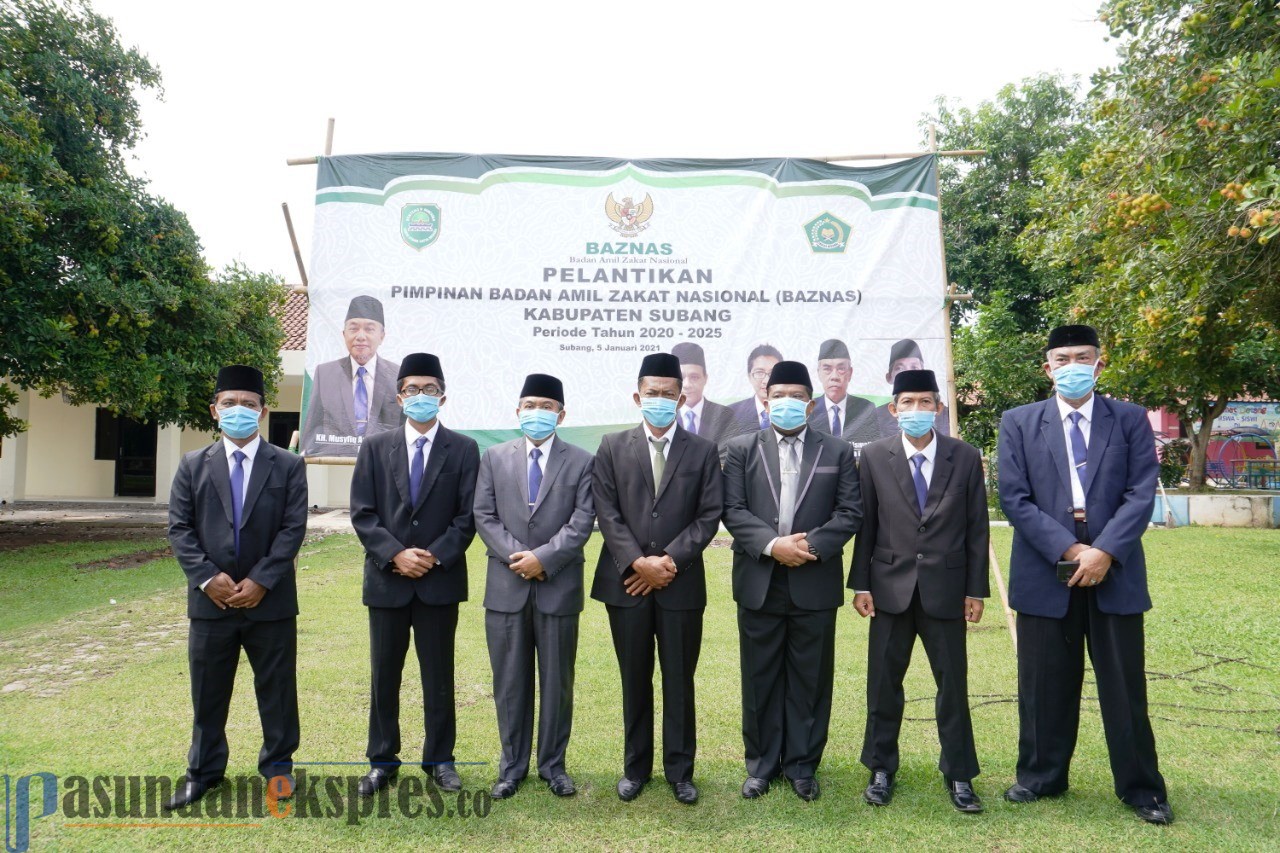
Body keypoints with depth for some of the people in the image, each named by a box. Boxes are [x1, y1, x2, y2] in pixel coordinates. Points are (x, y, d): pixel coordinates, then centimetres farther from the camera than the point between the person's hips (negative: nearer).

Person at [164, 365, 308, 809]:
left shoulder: (288, 466, 0)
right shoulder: (193, 465, 6)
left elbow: (293, 529, -6)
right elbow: (179, 529, 1)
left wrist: (261, 581, -14)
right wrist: (207, 578, -12)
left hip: (271, 601, -1)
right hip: (210, 600, 2)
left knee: (277, 688, 9)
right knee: (208, 691, 12)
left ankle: (278, 763, 26)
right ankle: (204, 770, 28)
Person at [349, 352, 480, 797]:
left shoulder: (463, 449, 2)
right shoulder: (375, 447, 6)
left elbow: (468, 516, -2)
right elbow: (362, 513, 0)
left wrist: (434, 556, -13)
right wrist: (395, 554, -13)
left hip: (440, 579, -1)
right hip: (386, 579, 1)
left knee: (439, 676, 8)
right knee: (383, 677, 10)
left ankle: (439, 759, 21)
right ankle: (382, 761, 23)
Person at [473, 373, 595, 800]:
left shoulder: (581, 462, 2)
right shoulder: (495, 458, 7)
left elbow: (582, 522, -6)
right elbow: (484, 516, 1)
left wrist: (543, 557, -15)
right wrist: (516, 557, -11)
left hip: (559, 587, -1)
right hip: (506, 586, 1)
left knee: (557, 681, 9)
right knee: (509, 682, 10)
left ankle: (553, 764, 24)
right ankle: (512, 765, 24)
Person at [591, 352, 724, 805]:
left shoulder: (703, 450, 4)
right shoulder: (613, 447, 5)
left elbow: (709, 515, -2)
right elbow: (607, 513, -1)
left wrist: (668, 560, -11)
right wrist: (638, 562, -12)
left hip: (681, 584, 0)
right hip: (626, 581, 1)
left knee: (679, 682, 8)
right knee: (635, 681, 11)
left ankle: (680, 771, 22)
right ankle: (635, 767, 25)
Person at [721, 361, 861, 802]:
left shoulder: (838, 452, 6)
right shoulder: (741, 449, 5)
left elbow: (850, 512, 0)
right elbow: (733, 510, -2)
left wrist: (811, 545, -14)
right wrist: (772, 544, -16)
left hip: (815, 583, 0)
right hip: (759, 583, 0)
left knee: (811, 679, 9)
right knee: (760, 679, 9)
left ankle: (802, 765, 24)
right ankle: (761, 764, 24)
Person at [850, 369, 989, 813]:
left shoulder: (966, 457, 0)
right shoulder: (875, 456, -1)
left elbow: (977, 528, 2)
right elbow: (865, 524, 1)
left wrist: (976, 590, 0)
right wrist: (860, 584, -1)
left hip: (946, 588, 0)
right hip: (891, 586, 0)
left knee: (953, 683, 8)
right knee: (884, 682, 8)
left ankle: (958, 775, 24)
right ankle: (881, 769, 25)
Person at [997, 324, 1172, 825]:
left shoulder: (1130, 419, 5)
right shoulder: (1019, 422, 4)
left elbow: (1142, 492, -4)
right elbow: (1014, 497, -4)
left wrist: (1105, 550, -16)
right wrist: (1067, 549, -13)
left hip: (1115, 569, 0)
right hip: (1045, 570, 0)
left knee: (1124, 685, 9)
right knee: (1044, 685, 9)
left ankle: (1141, 787, 24)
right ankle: (1041, 777, 25)